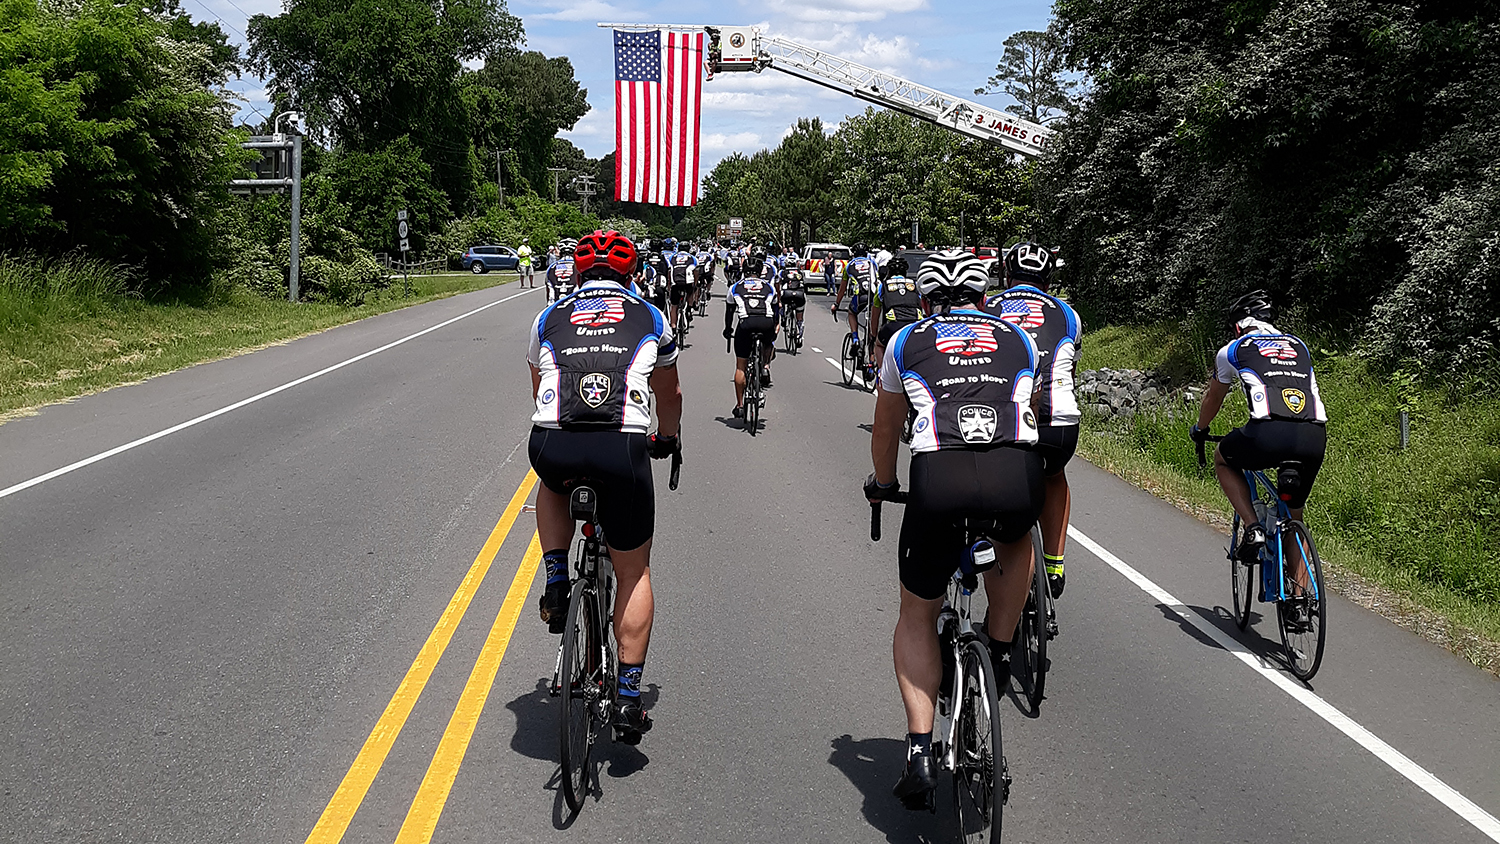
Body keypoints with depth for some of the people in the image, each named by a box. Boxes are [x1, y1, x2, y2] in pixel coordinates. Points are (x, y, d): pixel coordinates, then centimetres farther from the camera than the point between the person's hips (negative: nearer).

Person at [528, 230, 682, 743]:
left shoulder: (548, 319, 24)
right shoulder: (649, 318, 22)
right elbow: (669, 395, 35)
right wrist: (666, 438, 55)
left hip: (552, 447, 1)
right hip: (622, 449, -1)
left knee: (553, 488, 40)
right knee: (634, 572, 18)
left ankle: (557, 585, 23)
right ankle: (629, 698, 16)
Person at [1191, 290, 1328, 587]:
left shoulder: (1232, 350, 21)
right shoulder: (1299, 346, 30)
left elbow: (1212, 399, 37)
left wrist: (1199, 431, 57)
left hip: (1268, 434, -4)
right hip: (1315, 439, 4)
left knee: (1223, 460, 29)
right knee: (1293, 518, 24)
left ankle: (1253, 528, 11)